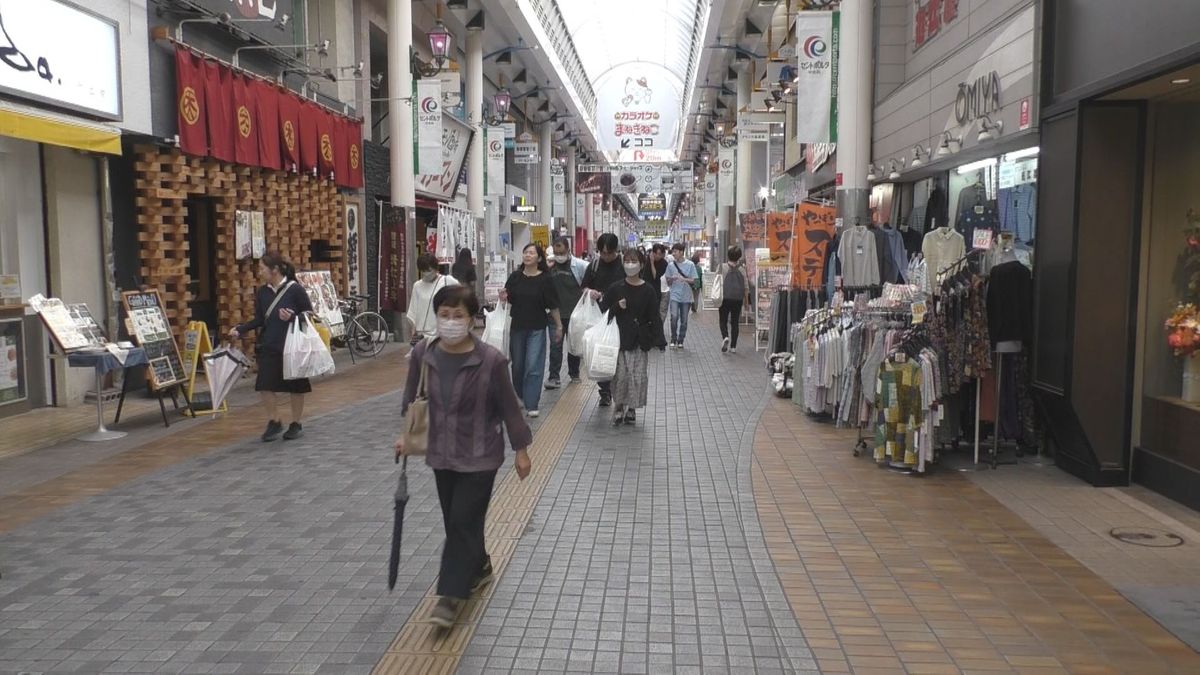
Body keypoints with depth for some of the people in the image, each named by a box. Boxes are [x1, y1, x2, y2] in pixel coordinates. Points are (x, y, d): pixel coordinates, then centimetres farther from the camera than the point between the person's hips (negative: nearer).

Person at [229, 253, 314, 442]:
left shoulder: (295, 289, -11)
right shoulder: (262, 292, 4)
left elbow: (309, 314, -7)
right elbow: (259, 319, 8)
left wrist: (292, 317, -23)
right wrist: (240, 329, -5)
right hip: (268, 346, 4)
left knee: (295, 386, 8)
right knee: (264, 385, -2)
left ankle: (296, 424, 24)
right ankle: (274, 422, 17)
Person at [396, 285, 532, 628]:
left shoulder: (490, 360, -18)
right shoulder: (423, 354, -7)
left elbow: (508, 406, -9)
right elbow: (412, 398, 8)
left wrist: (521, 450, -4)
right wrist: (406, 434, 4)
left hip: (479, 456, -4)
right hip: (442, 453, 5)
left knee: (464, 521, -5)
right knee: (455, 522, 16)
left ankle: (451, 595, 4)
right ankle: (478, 567, 40)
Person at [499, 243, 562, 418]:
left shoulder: (545, 279, -7)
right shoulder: (515, 277, 1)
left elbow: (553, 305, -2)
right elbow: (508, 300, 10)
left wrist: (559, 326, 2)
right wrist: (503, 298, -13)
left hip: (537, 328, -3)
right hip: (517, 326, 3)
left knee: (534, 366, -6)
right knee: (517, 364, 15)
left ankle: (531, 405, -1)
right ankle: (520, 396, 36)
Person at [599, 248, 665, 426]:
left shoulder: (648, 290, -1)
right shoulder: (615, 288, 0)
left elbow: (654, 318, 0)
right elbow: (603, 311, 3)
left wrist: (658, 340, -5)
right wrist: (617, 307, -15)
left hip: (640, 340, 0)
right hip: (620, 339, 0)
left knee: (638, 376, 2)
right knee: (620, 375, -2)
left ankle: (632, 408, 18)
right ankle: (619, 407, 15)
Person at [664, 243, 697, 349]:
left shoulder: (690, 264, -1)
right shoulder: (671, 265, 3)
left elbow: (693, 280, -2)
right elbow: (668, 282, 9)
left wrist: (683, 279, -19)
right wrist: (672, 279, -14)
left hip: (686, 296, 0)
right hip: (674, 295, 0)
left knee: (684, 320, 6)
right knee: (674, 317, -16)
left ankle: (680, 340, 19)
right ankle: (673, 339, 0)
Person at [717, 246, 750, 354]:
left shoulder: (722, 267, -6)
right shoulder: (741, 269, 1)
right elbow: (746, 286, 4)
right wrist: (746, 299, 15)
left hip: (725, 298, -2)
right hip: (738, 299, 2)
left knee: (723, 321, 9)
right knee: (735, 322, 9)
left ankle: (725, 337, -19)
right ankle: (733, 346, 10)